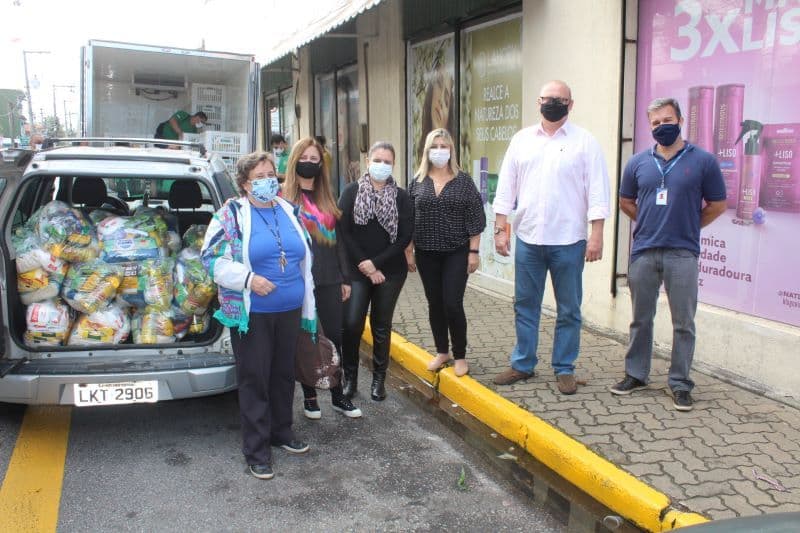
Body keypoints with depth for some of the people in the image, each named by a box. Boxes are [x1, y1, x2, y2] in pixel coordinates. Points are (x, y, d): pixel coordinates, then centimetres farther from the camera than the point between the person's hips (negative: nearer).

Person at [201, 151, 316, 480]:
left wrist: (308, 309, 14)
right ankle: (256, 449, 13)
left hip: (290, 310, 5)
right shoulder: (232, 214, -6)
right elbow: (212, 257, -9)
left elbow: (305, 258, 15)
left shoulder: (289, 212, 9)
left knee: (284, 373, 17)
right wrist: (248, 279, -22)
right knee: (254, 379, 2)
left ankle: (281, 431, 35)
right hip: (252, 314, -5)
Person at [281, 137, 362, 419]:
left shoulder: (328, 199, 13)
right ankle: (309, 397, 19)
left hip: (329, 279, 4)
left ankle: (338, 395, 19)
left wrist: (344, 278, 12)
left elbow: (337, 239, 15)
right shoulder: (284, 197, -2)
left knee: (334, 336, 6)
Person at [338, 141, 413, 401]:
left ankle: (379, 379, 21)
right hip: (356, 270, -1)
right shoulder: (352, 191, 0)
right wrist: (365, 266, -9)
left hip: (390, 271, 1)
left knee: (382, 326, 9)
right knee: (351, 324, -7)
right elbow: (343, 231, -4)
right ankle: (350, 377, 11)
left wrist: (375, 262, -11)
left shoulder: (400, 196, 2)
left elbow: (405, 236, -3)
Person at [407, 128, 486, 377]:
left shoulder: (463, 180, -2)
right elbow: (408, 219, 6)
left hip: (456, 253, -2)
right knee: (435, 304, 10)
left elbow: (474, 218, -3)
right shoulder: (418, 182, 4)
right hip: (427, 254, 3)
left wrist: (474, 251, -8)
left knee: (453, 304, -6)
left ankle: (460, 356, 11)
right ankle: (442, 351, 26)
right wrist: (409, 251, 3)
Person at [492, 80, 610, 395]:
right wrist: (500, 229, 2)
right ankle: (522, 364, 25)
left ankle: (564, 369, 19)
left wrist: (597, 235, -11)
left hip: (568, 241, -3)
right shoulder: (521, 140, 7)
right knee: (525, 305, 12)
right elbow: (506, 188, 7)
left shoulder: (585, 142, -2)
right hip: (528, 239, 3)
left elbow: (597, 192, -5)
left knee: (568, 310, 6)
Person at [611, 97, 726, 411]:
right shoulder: (638, 162, 6)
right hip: (644, 252, 3)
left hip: (682, 253, -2)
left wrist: (687, 227, 8)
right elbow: (626, 202, 19)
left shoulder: (703, 161, -1)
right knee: (641, 319, 13)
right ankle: (636, 374, 25)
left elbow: (717, 205, 7)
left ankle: (680, 383, 14)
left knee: (683, 323, 3)